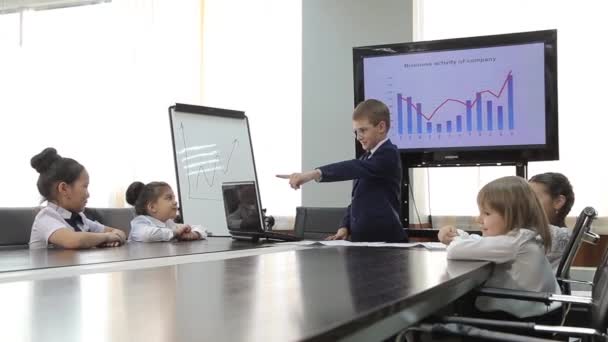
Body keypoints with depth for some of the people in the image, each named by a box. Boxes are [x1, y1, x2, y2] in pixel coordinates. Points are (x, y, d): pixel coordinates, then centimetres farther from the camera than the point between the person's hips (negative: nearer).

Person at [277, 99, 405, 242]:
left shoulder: (389, 154, -11)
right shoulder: (365, 158, 20)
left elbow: (354, 168, -29)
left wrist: (316, 173, -42)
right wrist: (345, 227, 3)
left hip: (386, 242, -8)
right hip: (360, 240, 8)